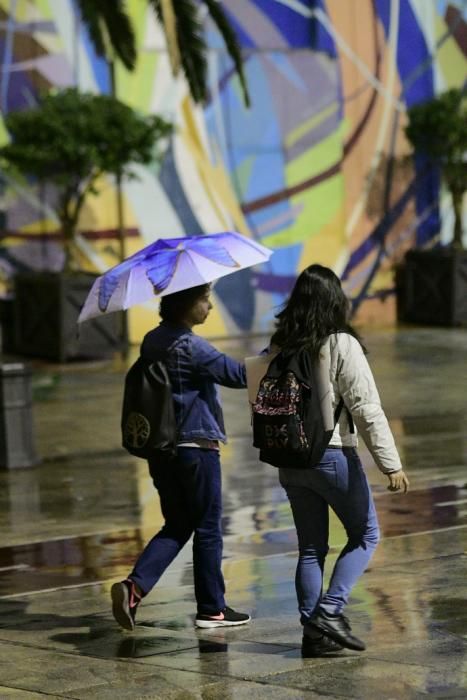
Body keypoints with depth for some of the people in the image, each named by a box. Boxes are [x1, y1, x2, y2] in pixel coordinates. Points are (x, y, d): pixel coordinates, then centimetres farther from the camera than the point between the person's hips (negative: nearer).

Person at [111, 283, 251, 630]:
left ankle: (135, 586, -5)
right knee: (207, 529, 6)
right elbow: (240, 375, -19)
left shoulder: (152, 342, 7)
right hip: (196, 446, -7)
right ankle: (212, 609, 14)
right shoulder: (191, 347, -17)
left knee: (176, 526, 14)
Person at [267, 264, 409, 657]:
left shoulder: (280, 346, 2)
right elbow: (366, 408, -15)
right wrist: (390, 464, -12)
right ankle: (330, 611, -3)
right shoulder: (341, 345, -14)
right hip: (333, 455, -5)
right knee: (365, 535, 10)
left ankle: (314, 632, 11)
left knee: (311, 547, 12)